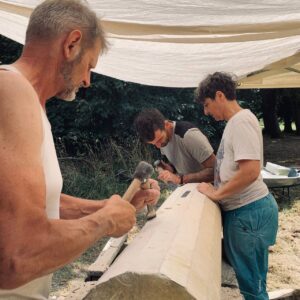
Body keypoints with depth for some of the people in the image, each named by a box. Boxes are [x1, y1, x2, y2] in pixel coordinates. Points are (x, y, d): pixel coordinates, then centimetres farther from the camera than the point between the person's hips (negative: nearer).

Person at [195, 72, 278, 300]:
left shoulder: (242, 121, -17)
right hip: (241, 210, 10)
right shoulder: (234, 122, 13)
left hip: (249, 212, -10)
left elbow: (250, 171, -27)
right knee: (246, 276, 19)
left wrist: (216, 194, -17)